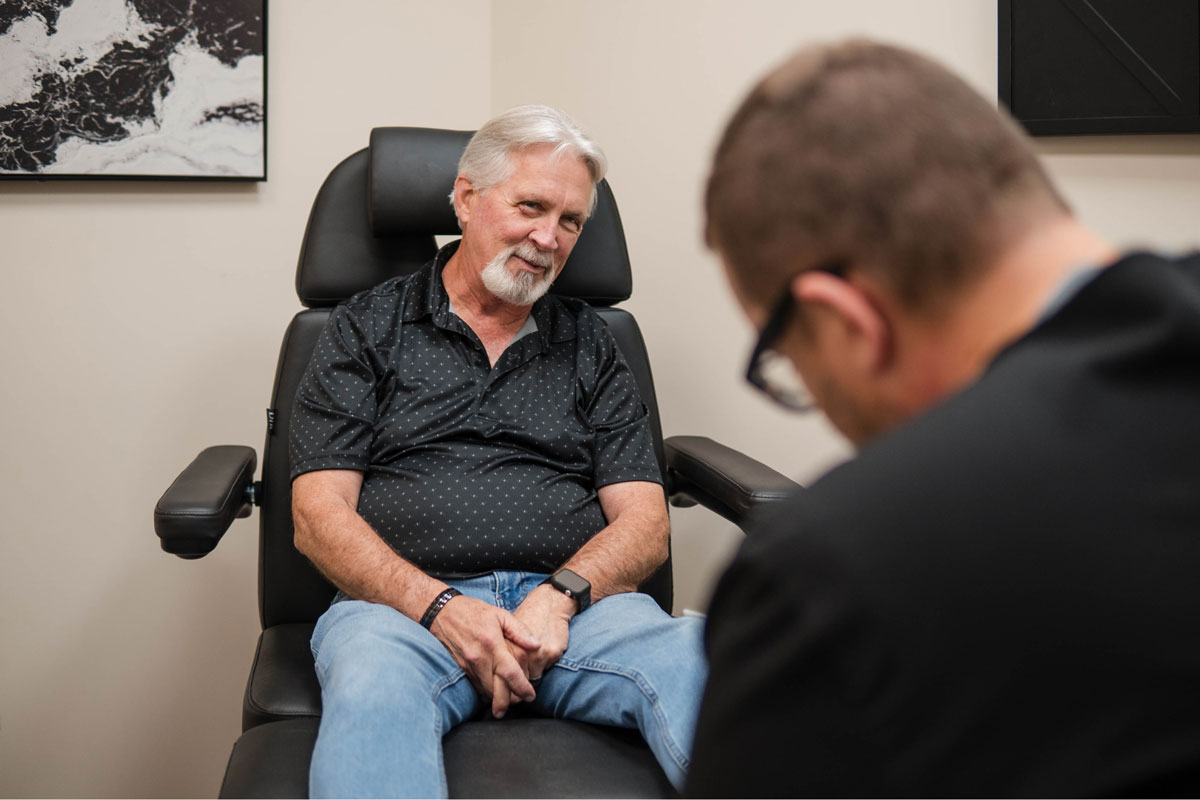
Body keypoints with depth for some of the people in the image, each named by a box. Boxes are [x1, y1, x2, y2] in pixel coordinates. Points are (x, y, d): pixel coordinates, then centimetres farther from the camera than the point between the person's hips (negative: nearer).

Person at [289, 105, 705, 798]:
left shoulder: (592, 346, 19)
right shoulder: (366, 329, 13)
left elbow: (644, 521, 11)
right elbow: (319, 517, 3)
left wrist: (560, 596, -11)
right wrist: (440, 607, -14)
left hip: (577, 601, 2)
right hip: (405, 600, -1)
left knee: (699, 661, -32)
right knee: (373, 691, -38)